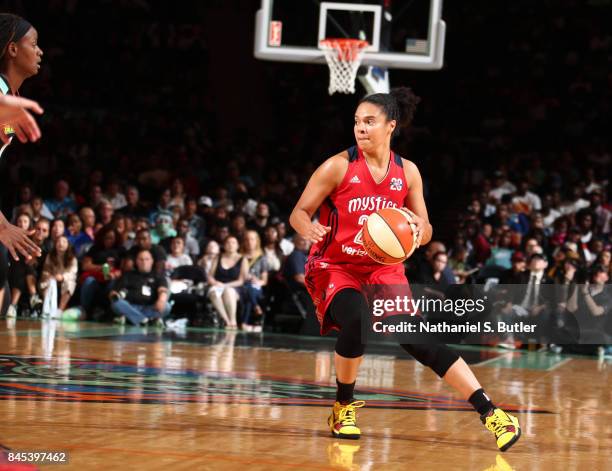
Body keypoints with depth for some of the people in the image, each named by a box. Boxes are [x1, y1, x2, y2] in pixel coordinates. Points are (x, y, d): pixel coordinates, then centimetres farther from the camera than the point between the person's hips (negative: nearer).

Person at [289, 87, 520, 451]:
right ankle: (344, 407, -8)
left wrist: (419, 228, -18)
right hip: (335, 268, -2)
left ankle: (489, 412, -15)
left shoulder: (407, 172, 1)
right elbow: (299, 213, -6)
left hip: (383, 270, 2)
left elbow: (425, 233, 7)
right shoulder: (338, 167, -9)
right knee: (358, 322, -32)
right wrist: (308, 228, -30)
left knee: (416, 337, -13)